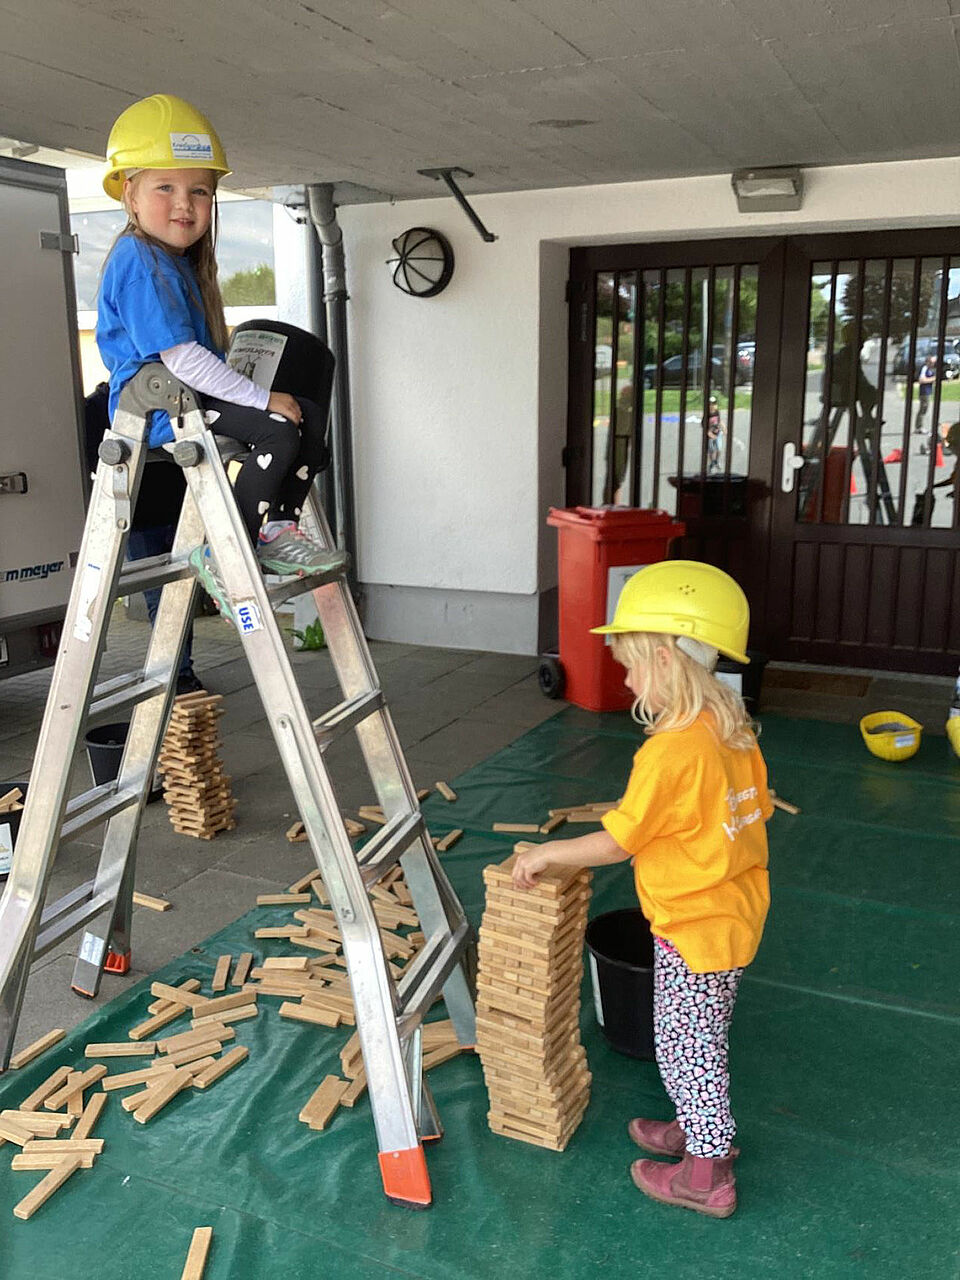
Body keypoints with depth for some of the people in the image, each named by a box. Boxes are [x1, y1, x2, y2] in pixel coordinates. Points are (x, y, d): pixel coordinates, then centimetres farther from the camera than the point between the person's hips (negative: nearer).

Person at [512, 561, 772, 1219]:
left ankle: (708, 1175, 24)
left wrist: (545, 855, -7)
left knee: (685, 1047, 9)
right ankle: (705, 1128, 43)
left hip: (695, 931, -9)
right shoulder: (734, 731, -2)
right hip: (738, 914, 9)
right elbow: (756, 809, 10)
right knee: (701, 1040, 25)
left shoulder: (671, 752, -28)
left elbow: (616, 841, -21)